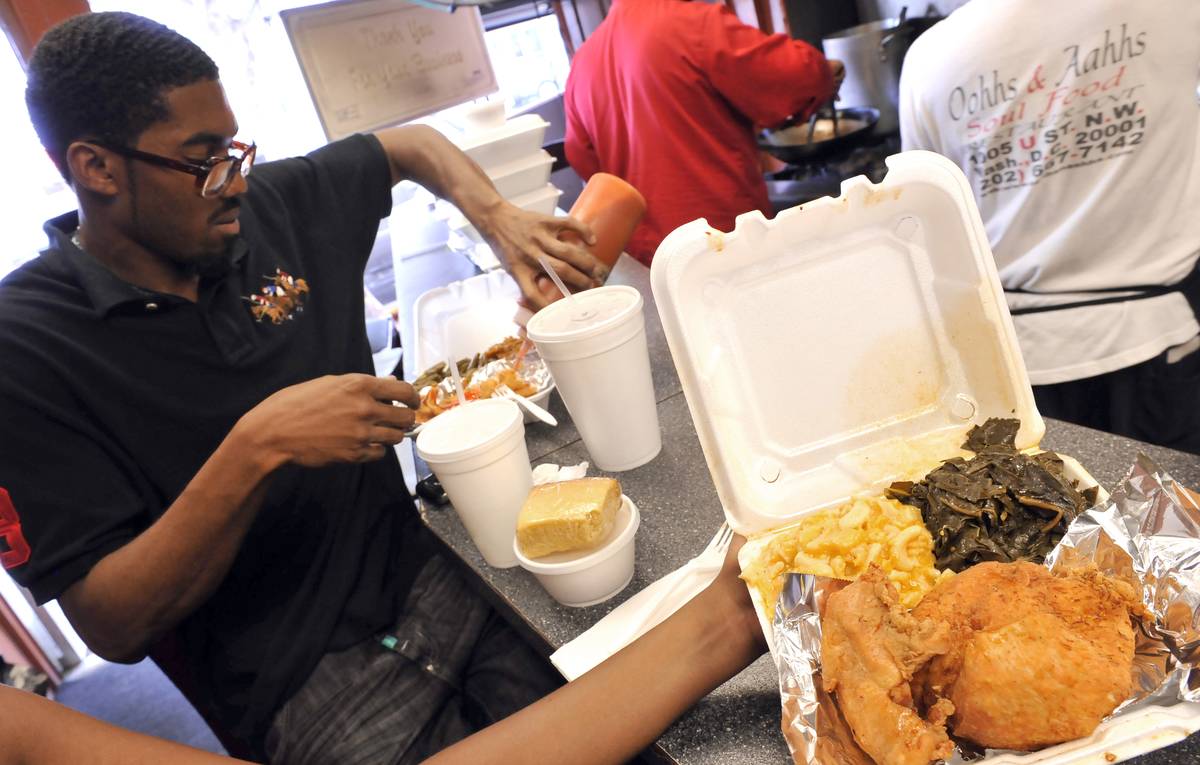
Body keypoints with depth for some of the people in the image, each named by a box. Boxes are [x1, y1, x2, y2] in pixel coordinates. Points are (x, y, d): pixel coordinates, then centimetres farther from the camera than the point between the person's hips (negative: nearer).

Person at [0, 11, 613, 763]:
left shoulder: (269, 207, 0)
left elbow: (411, 145, 17)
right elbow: (111, 626, -16)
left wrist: (500, 219, -2)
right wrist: (256, 448, -29)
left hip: (430, 579, 5)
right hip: (304, 690, -4)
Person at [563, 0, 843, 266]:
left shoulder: (583, 62, 8)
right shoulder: (692, 23, -11)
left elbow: (583, 161, 16)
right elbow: (796, 75, -14)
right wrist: (822, 74, 7)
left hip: (645, 249, 6)